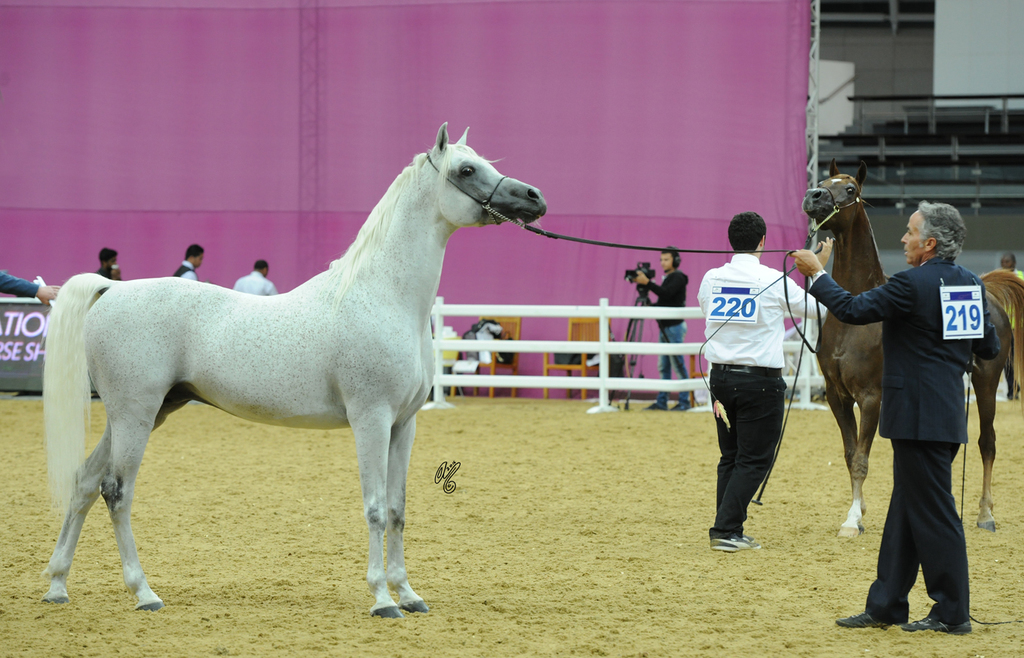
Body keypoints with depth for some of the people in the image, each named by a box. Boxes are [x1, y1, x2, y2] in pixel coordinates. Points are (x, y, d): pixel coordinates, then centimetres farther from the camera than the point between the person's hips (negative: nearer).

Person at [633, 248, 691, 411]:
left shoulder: (678, 278, -9)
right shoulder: (667, 278, 19)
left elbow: (666, 293, -25)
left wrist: (647, 283, -30)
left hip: (674, 326, -10)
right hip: (664, 327, 10)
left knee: (678, 365, -7)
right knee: (663, 367, 8)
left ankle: (684, 401, -5)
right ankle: (661, 402, 9)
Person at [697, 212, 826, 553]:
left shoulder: (711, 279, 2)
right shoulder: (775, 282, -10)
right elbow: (815, 308, 5)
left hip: (720, 377, 5)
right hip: (760, 381, -5)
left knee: (730, 457, 14)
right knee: (754, 460, 1)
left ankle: (728, 530, 14)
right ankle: (726, 530, -6)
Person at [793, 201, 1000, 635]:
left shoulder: (912, 285, -17)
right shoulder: (971, 284, 7)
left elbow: (853, 310, -14)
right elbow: (988, 348, 13)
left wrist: (817, 273, -2)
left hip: (918, 416, -9)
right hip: (948, 413, 9)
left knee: (933, 513, -2)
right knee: (905, 508, 15)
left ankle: (952, 613, 2)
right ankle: (885, 606, 22)